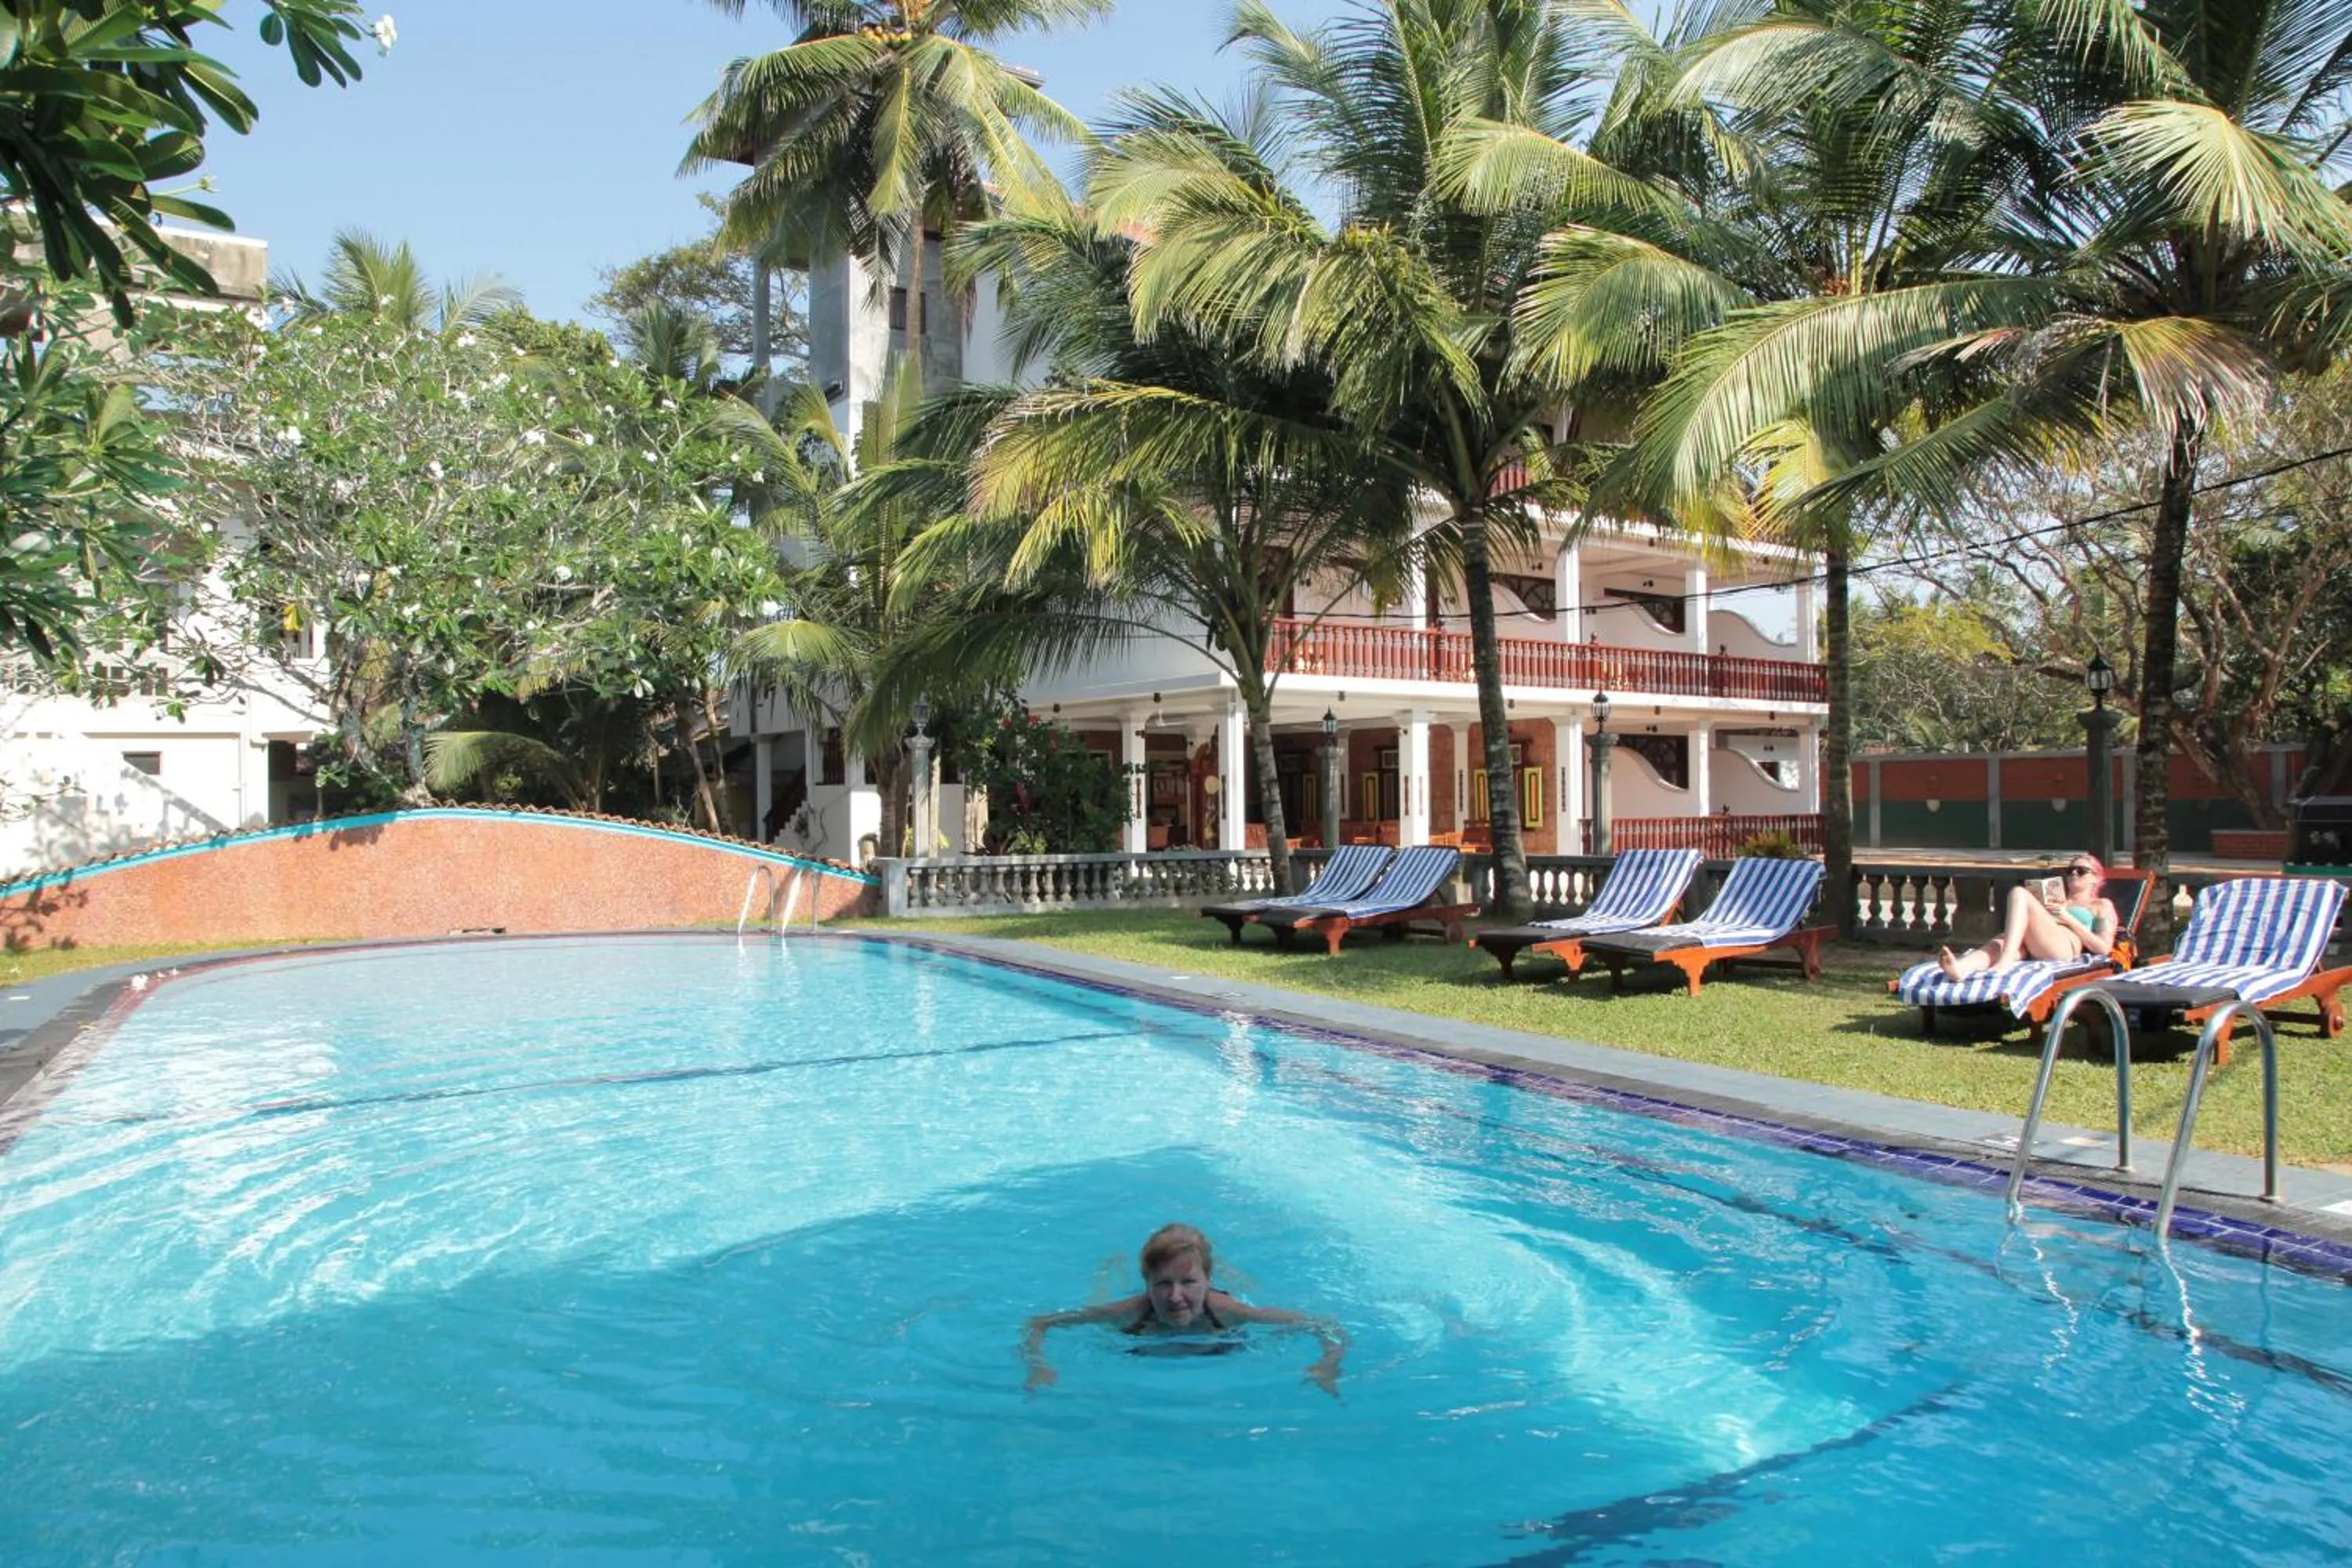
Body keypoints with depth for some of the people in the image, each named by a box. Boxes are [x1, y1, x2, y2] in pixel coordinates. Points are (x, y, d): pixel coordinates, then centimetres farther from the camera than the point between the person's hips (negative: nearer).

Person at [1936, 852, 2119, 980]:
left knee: (2019, 894, -26)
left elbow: (2104, 948, 12)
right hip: (2030, 948, 4)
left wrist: (2068, 918, 6)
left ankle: (2004, 963, -46)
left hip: (2066, 948, -4)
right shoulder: (2058, 897, 43)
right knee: (1998, 944, -34)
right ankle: (1960, 968, -68)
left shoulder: (2102, 905, 30)